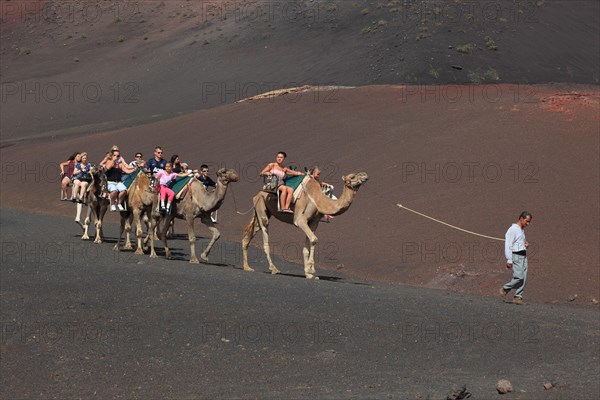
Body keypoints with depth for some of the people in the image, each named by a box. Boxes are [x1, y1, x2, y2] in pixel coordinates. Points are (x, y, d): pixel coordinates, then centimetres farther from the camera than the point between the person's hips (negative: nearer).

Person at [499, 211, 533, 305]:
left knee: (523, 278, 0)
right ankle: (504, 289, 4)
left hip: (523, 256, 8)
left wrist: (526, 244, 9)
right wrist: (509, 260, -20)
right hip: (516, 256, -8)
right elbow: (508, 245, -14)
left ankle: (518, 297, 3)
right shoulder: (512, 230, -9)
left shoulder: (522, 230, 19)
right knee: (519, 277, -15)